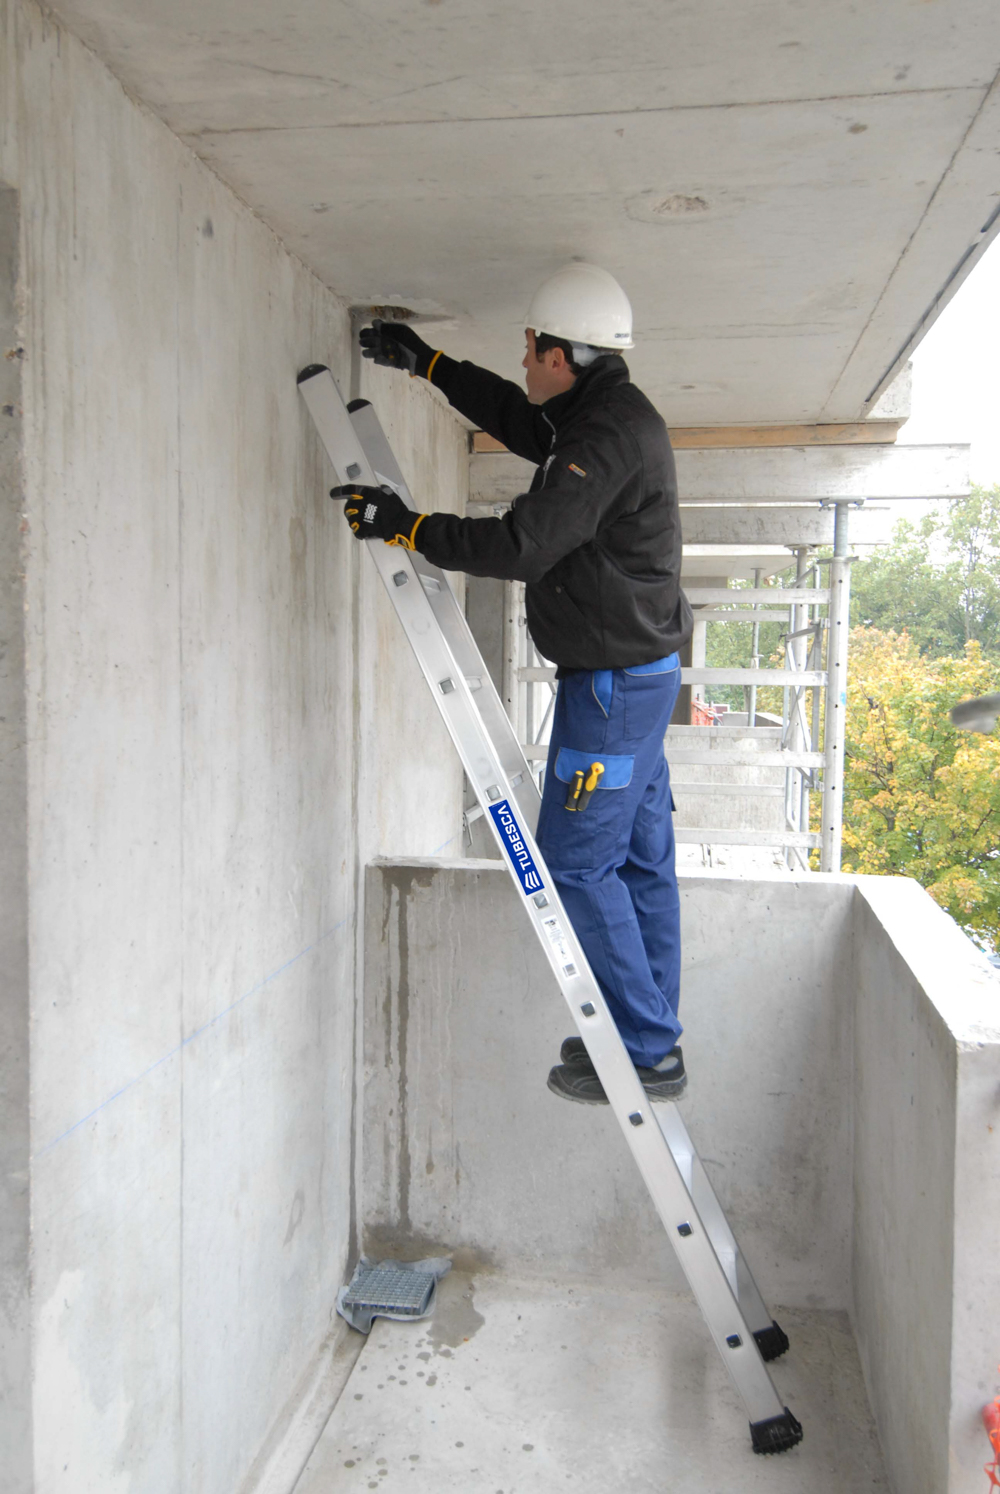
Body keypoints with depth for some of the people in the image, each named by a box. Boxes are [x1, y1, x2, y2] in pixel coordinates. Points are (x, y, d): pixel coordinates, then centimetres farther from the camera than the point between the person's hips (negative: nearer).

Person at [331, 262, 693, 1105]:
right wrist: (425, 363, 29)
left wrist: (401, 524, -16)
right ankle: (652, 1039, 25)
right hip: (635, 672, 11)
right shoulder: (605, 417, 13)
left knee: (577, 861, -4)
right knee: (640, 859, 13)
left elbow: (521, 546, -25)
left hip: (615, 681, -11)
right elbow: (516, 419, 30)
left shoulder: (609, 434, -19)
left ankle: (647, 1052, 6)